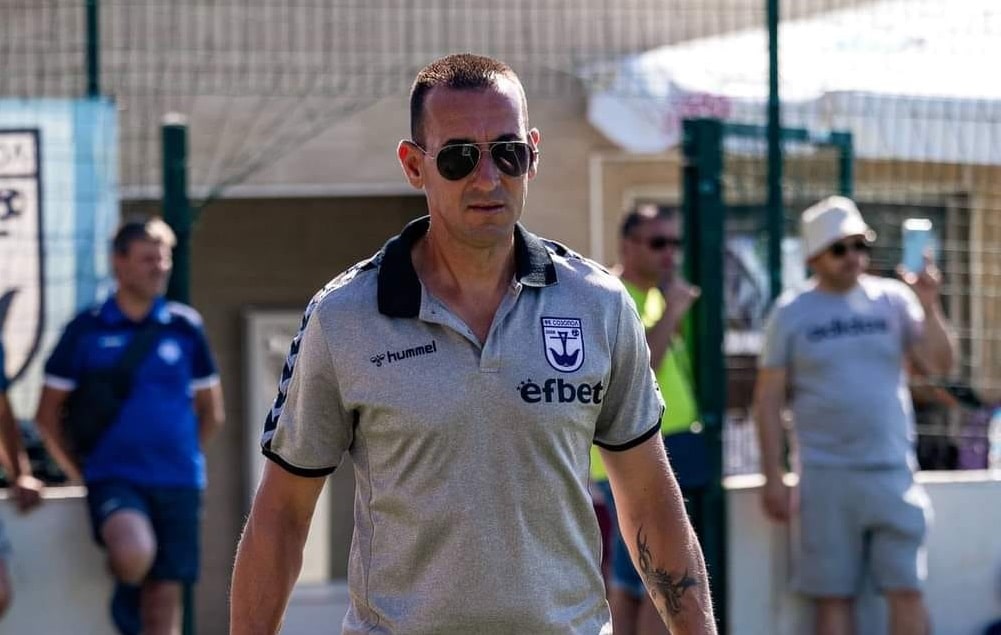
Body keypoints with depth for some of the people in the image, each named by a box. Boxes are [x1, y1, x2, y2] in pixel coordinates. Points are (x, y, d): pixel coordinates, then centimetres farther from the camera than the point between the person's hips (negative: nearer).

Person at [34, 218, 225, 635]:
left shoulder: (185, 328, 5)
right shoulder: (86, 331, 0)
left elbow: (211, 412, 16)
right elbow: (48, 414, 6)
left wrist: (179, 454, 10)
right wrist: (79, 471, 2)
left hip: (177, 483, 2)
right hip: (113, 477, -2)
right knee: (135, 554, -31)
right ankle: (126, 589, 4)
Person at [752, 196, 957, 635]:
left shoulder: (893, 300, 6)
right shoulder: (791, 313, 2)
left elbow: (938, 364, 0)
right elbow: (768, 399, 2)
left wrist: (930, 308, -15)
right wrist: (773, 479, -3)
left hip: (893, 471, 1)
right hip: (825, 478, -1)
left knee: (907, 593, -2)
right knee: (832, 598, 2)